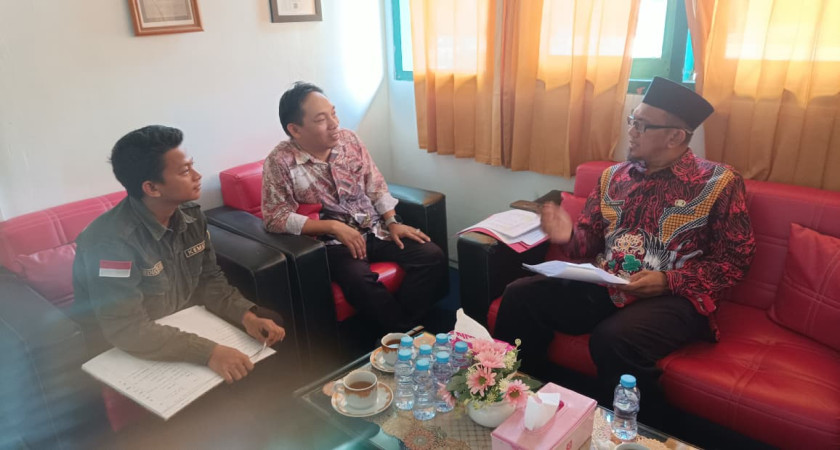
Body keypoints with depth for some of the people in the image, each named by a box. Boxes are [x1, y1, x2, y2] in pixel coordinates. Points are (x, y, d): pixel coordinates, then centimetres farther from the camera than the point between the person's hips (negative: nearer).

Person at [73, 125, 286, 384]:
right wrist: (208, 352, -39)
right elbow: (126, 330, -31)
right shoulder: (111, 240, -28)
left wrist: (247, 316, -17)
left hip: (187, 325, 7)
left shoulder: (190, 214, -6)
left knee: (272, 324, -1)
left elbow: (209, 279, 1)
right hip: (128, 354, -7)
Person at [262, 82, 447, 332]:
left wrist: (392, 222, -4)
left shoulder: (348, 139, 2)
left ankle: (401, 328, -5)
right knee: (360, 278, -36)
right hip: (331, 241, -5)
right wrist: (332, 226, -22)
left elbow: (375, 185, 9)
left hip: (374, 228, 5)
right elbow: (274, 217, -15)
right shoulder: (280, 163, -12)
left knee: (432, 256, -14)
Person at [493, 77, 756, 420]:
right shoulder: (614, 176, 12)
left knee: (612, 338, -36)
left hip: (674, 297, -5)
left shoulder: (719, 182, -2)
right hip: (604, 287, 5)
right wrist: (569, 236, -10)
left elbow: (735, 259, -3)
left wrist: (667, 281, -17)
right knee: (520, 295, -13)